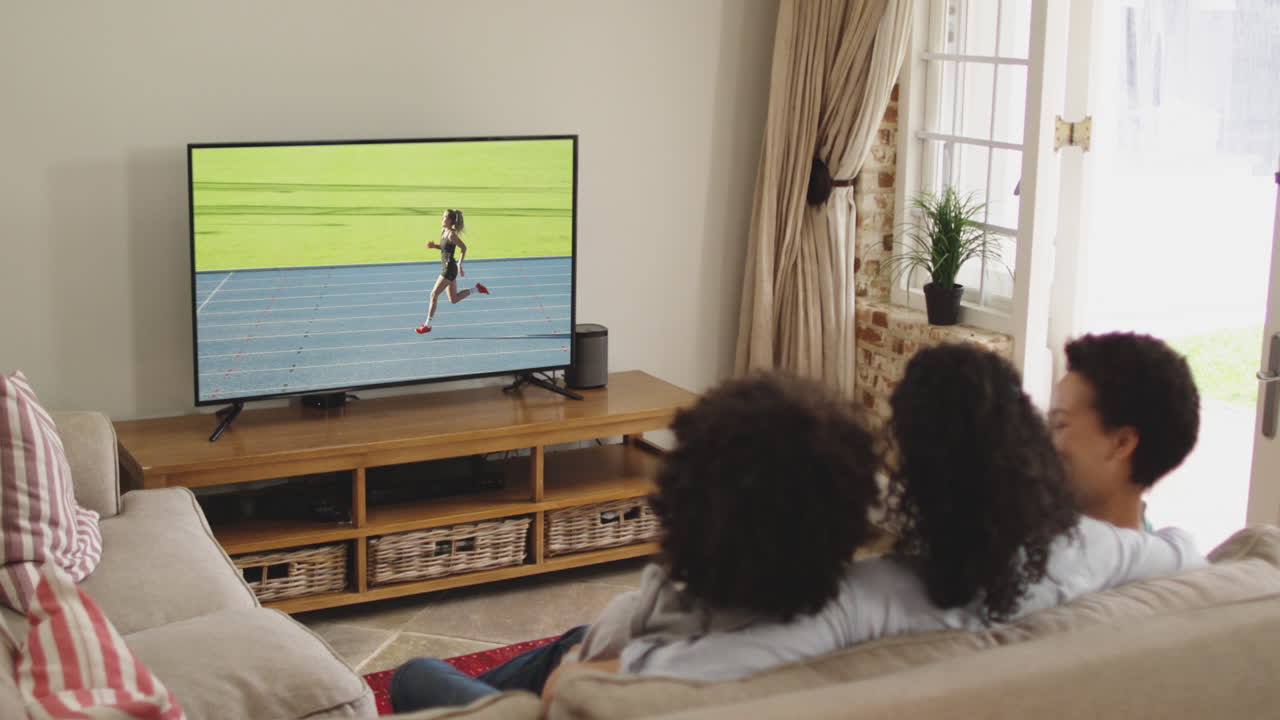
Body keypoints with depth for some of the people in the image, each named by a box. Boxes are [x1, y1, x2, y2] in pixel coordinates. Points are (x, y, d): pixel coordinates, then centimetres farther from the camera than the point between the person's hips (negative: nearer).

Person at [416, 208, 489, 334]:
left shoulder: (451, 235, -18)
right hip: (446, 268, 10)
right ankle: (477, 289, 23)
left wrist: (459, 265, -16)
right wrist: (434, 246, 2)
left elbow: (464, 248, -16)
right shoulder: (443, 231, 8)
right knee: (454, 299, 15)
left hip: (450, 268, -10)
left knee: (434, 294, -6)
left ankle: (427, 325, 0)